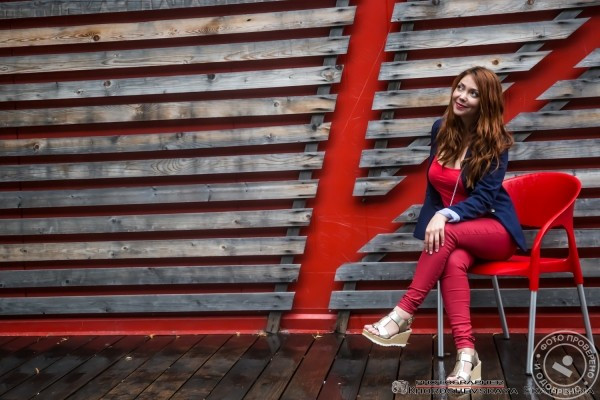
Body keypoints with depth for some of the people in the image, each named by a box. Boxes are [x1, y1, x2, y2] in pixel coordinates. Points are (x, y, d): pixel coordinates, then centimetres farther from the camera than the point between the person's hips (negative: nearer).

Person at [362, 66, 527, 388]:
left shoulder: (495, 142, -11)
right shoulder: (441, 129, 3)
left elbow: (484, 197, -19)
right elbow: (433, 182, 12)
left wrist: (446, 216, -35)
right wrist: (434, 219, -2)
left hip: (495, 228, -3)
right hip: (454, 232, 4)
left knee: (448, 234, -36)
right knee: (453, 262, -33)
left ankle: (403, 316, -35)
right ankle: (466, 352, -40)